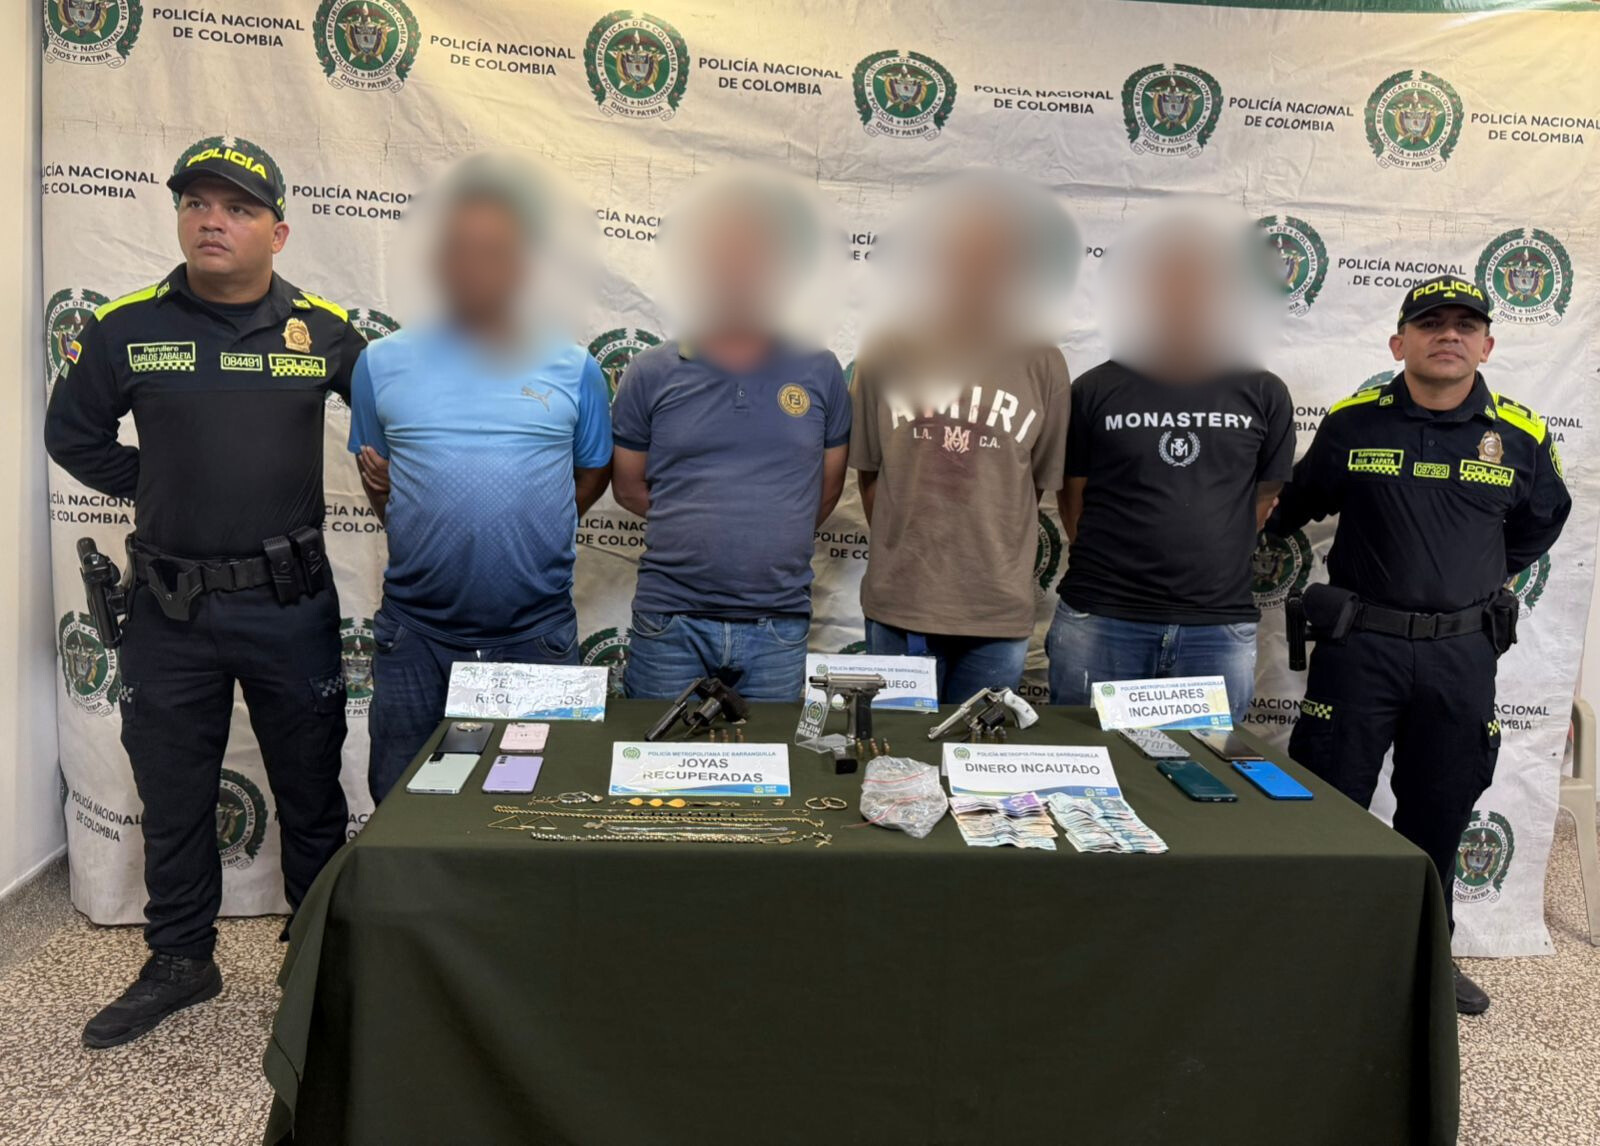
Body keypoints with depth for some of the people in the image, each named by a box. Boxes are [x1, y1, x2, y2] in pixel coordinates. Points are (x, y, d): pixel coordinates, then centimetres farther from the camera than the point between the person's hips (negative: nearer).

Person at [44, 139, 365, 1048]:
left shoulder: (324, 332, -2)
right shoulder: (128, 329, 0)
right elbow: (73, 436, 12)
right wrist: (163, 490, 5)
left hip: (291, 604, -1)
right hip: (171, 607, 2)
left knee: (311, 791, 11)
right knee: (173, 796, 13)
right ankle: (181, 962, 32)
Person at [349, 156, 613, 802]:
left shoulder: (573, 369, 1)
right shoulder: (382, 364, 4)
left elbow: (592, 474, 11)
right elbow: (375, 475, 15)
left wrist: (528, 533, 1)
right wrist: (416, 532, 2)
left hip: (538, 635, -1)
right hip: (416, 633, 1)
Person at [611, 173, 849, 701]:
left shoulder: (819, 373, 2)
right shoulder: (650, 374, 0)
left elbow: (827, 487, 11)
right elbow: (629, 487, 9)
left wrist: (777, 545, 11)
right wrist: (698, 530, 5)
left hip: (780, 624, 1)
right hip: (670, 621, 0)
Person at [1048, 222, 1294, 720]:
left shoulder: (1263, 394, 5)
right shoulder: (1096, 390, 2)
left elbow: (1262, 500, 12)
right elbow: (1074, 499, 7)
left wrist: (1200, 567, 10)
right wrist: (1106, 571, 5)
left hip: (1219, 628, 1)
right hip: (1100, 622, -1)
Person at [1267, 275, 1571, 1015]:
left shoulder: (1521, 437, 1)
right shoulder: (1352, 424, -3)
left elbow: (1540, 525, 18)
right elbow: (1294, 506, 13)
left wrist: (1471, 582, 17)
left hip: (1463, 654, 2)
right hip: (1360, 645, -2)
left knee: (1439, 814, 14)